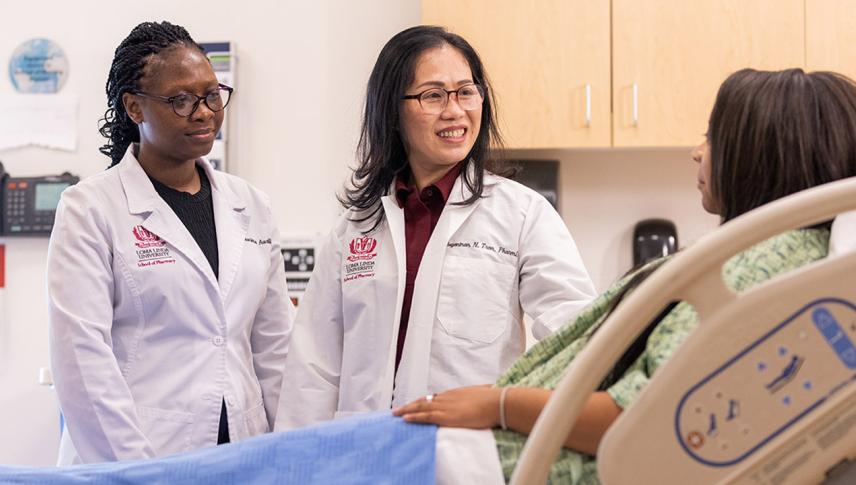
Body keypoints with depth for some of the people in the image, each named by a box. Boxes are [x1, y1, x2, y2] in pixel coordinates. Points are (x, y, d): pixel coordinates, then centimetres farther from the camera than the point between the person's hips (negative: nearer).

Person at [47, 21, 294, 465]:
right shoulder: (89, 208, -6)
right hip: (130, 461, -4)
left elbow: (274, 348, 8)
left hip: (242, 458, 4)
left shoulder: (251, 207, 7)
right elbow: (82, 356, -13)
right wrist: (137, 469, -17)